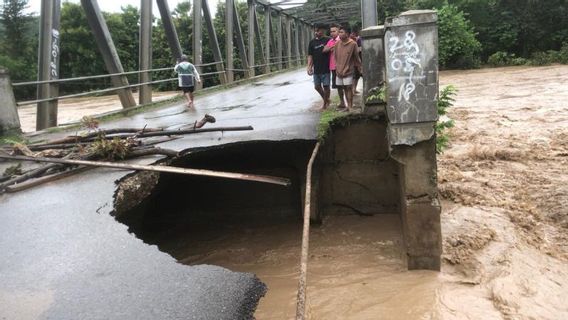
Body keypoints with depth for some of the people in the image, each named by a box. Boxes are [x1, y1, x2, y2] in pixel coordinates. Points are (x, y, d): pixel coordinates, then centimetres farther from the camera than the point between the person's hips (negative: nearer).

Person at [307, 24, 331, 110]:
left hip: (326, 68, -4)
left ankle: (325, 104, 16)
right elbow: (310, 56, 6)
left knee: (326, 86, 1)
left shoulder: (328, 40, -4)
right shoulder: (312, 42, 6)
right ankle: (326, 100, 30)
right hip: (316, 69, 4)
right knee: (317, 86, 9)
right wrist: (309, 67, -3)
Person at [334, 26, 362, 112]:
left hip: (348, 70, -5)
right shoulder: (337, 44, 4)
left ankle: (350, 106, 2)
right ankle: (348, 106, 19)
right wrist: (336, 65, 14)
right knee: (344, 88, 10)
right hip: (339, 70, 5)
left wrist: (359, 68, 1)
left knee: (348, 88, -5)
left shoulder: (353, 44, -9)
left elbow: (356, 57, -4)